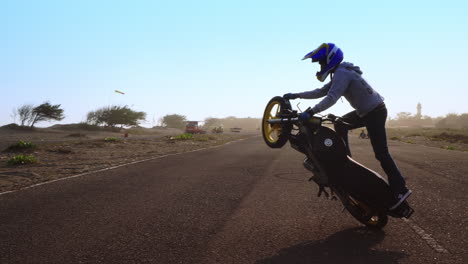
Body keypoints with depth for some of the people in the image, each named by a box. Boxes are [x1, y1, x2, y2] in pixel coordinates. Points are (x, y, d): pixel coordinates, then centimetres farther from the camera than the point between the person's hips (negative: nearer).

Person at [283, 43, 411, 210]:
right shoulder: (339, 74, 14)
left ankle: (400, 189, -5)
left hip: (375, 112, -10)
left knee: (381, 153, -9)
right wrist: (296, 95, 13)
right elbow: (322, 92, 17)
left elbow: (331, 98, -32)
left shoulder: (342, 73, -18)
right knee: (340, 125, 18)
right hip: (365, 111, 10)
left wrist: (310, 112, -38)